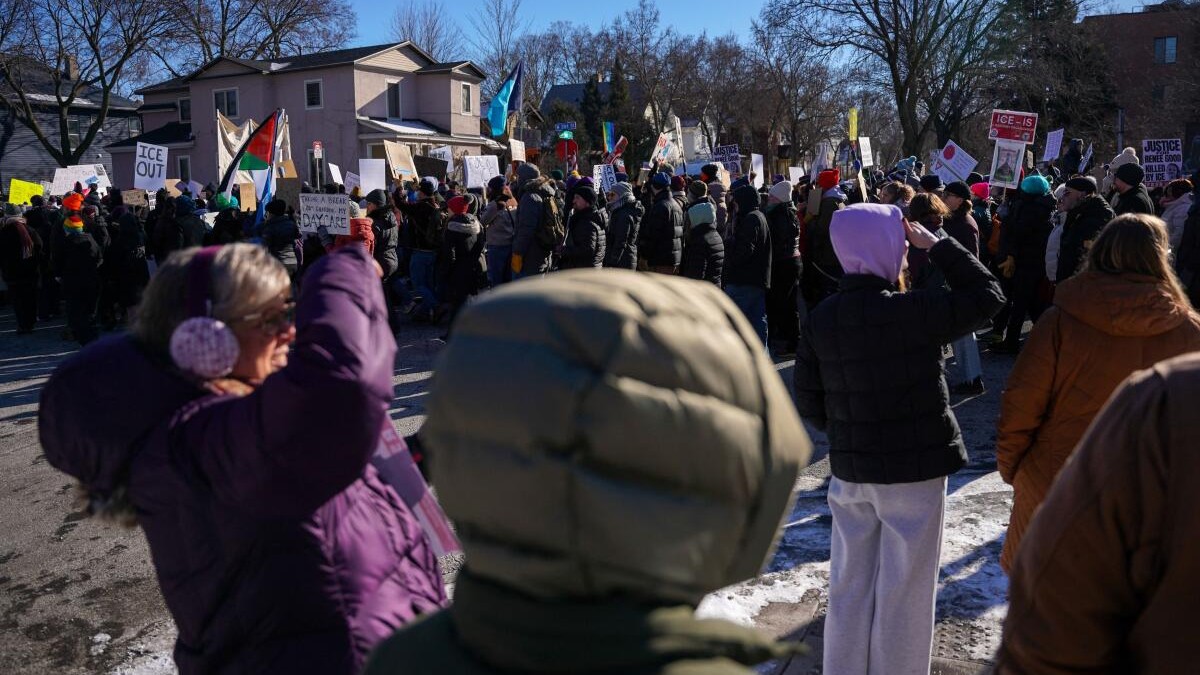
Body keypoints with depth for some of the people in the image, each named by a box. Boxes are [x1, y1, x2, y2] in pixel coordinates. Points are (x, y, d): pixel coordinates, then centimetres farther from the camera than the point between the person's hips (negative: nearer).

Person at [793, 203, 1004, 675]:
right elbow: (987, 296, -6)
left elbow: (808, 402, 1)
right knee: (903, 588, 9)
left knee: (849, 584, 16)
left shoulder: (820, 319, -4)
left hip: (849, 470, 5)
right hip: (915, 468, -5)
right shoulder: (914, 310, -19)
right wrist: (936, 245, -3)